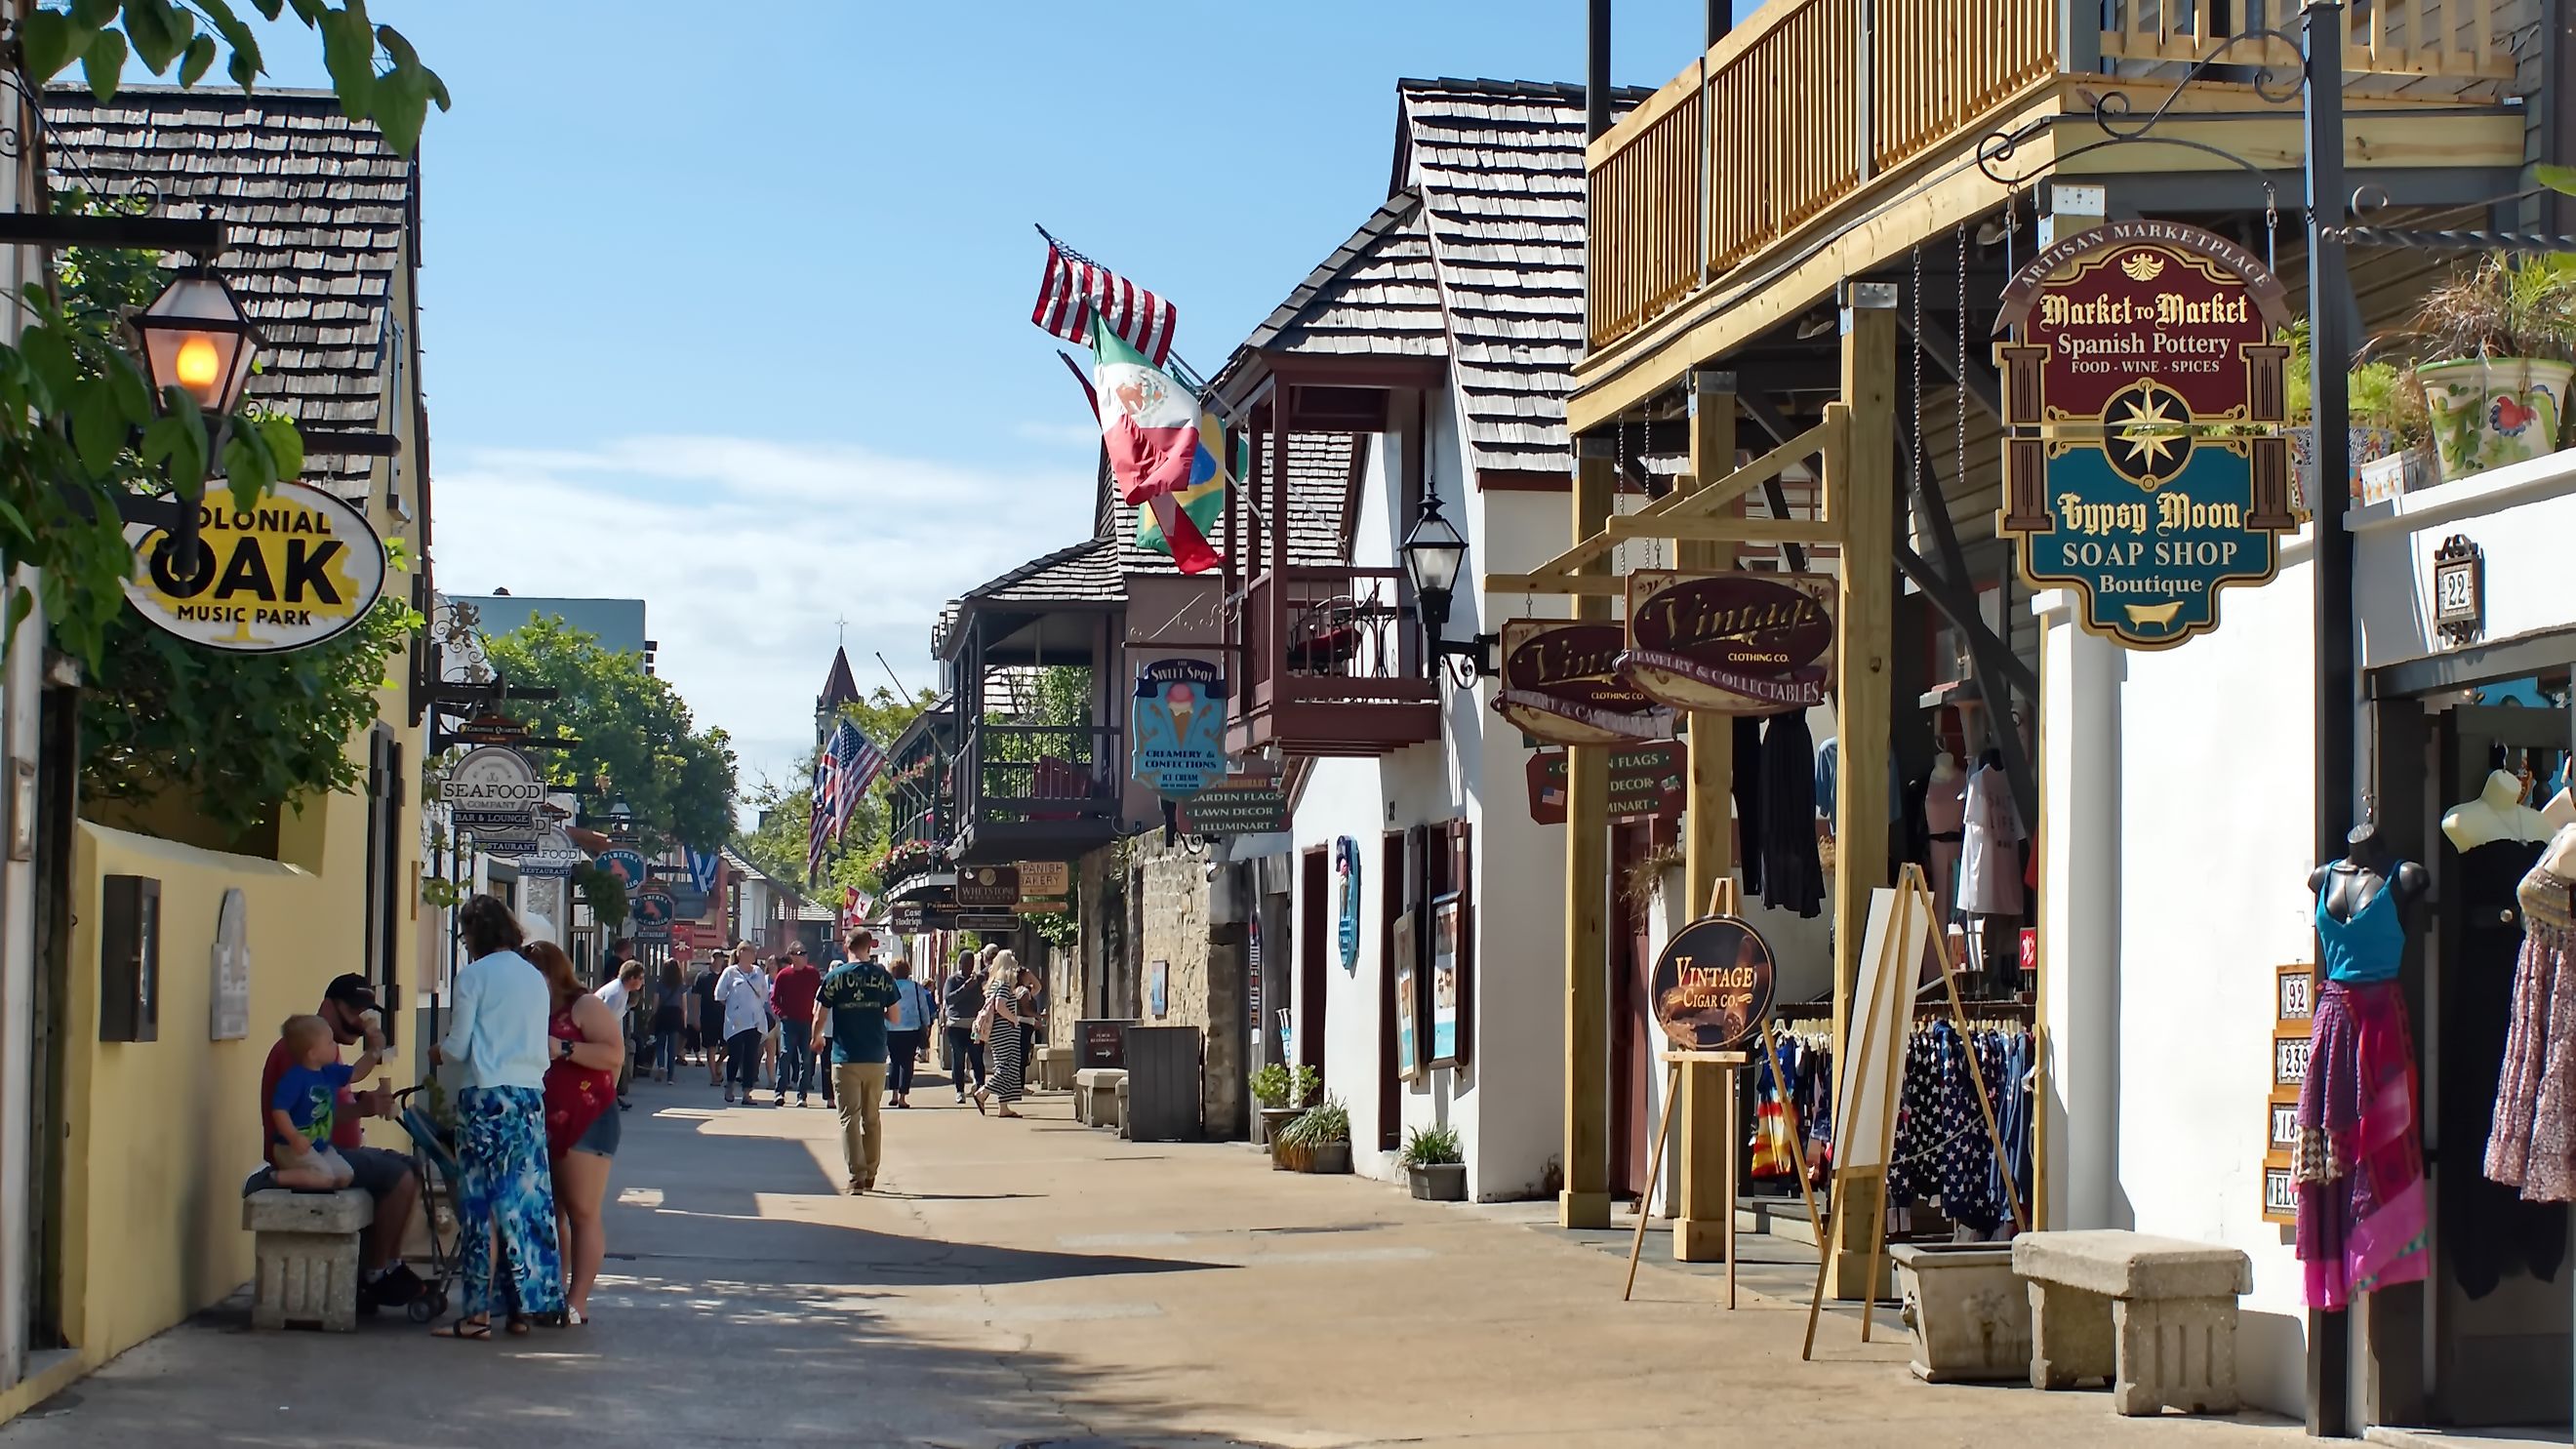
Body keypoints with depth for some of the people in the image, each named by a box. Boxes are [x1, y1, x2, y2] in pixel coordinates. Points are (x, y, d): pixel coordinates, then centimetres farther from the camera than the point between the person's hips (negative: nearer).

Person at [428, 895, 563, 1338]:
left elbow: (458, 1047, -4)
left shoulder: (473, 975, -5)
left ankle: (477, 1311, -3)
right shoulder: (535, 978, 13)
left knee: (479, 1201, -2)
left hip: (485, 1097, -6)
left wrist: (439, 1052, 16)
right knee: (526, 1199, 8)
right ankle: (524, 1305, 9)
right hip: (530, 1095, 6)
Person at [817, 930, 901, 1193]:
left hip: (846, 1058, -2)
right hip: (876, 1059, 2)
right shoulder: (883, 976, 0)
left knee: (849, 1118, -1)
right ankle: (870, 1175, 21)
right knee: (872, 1118, 15)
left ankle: (856, 1176, -10)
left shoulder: (836, 977, -5)